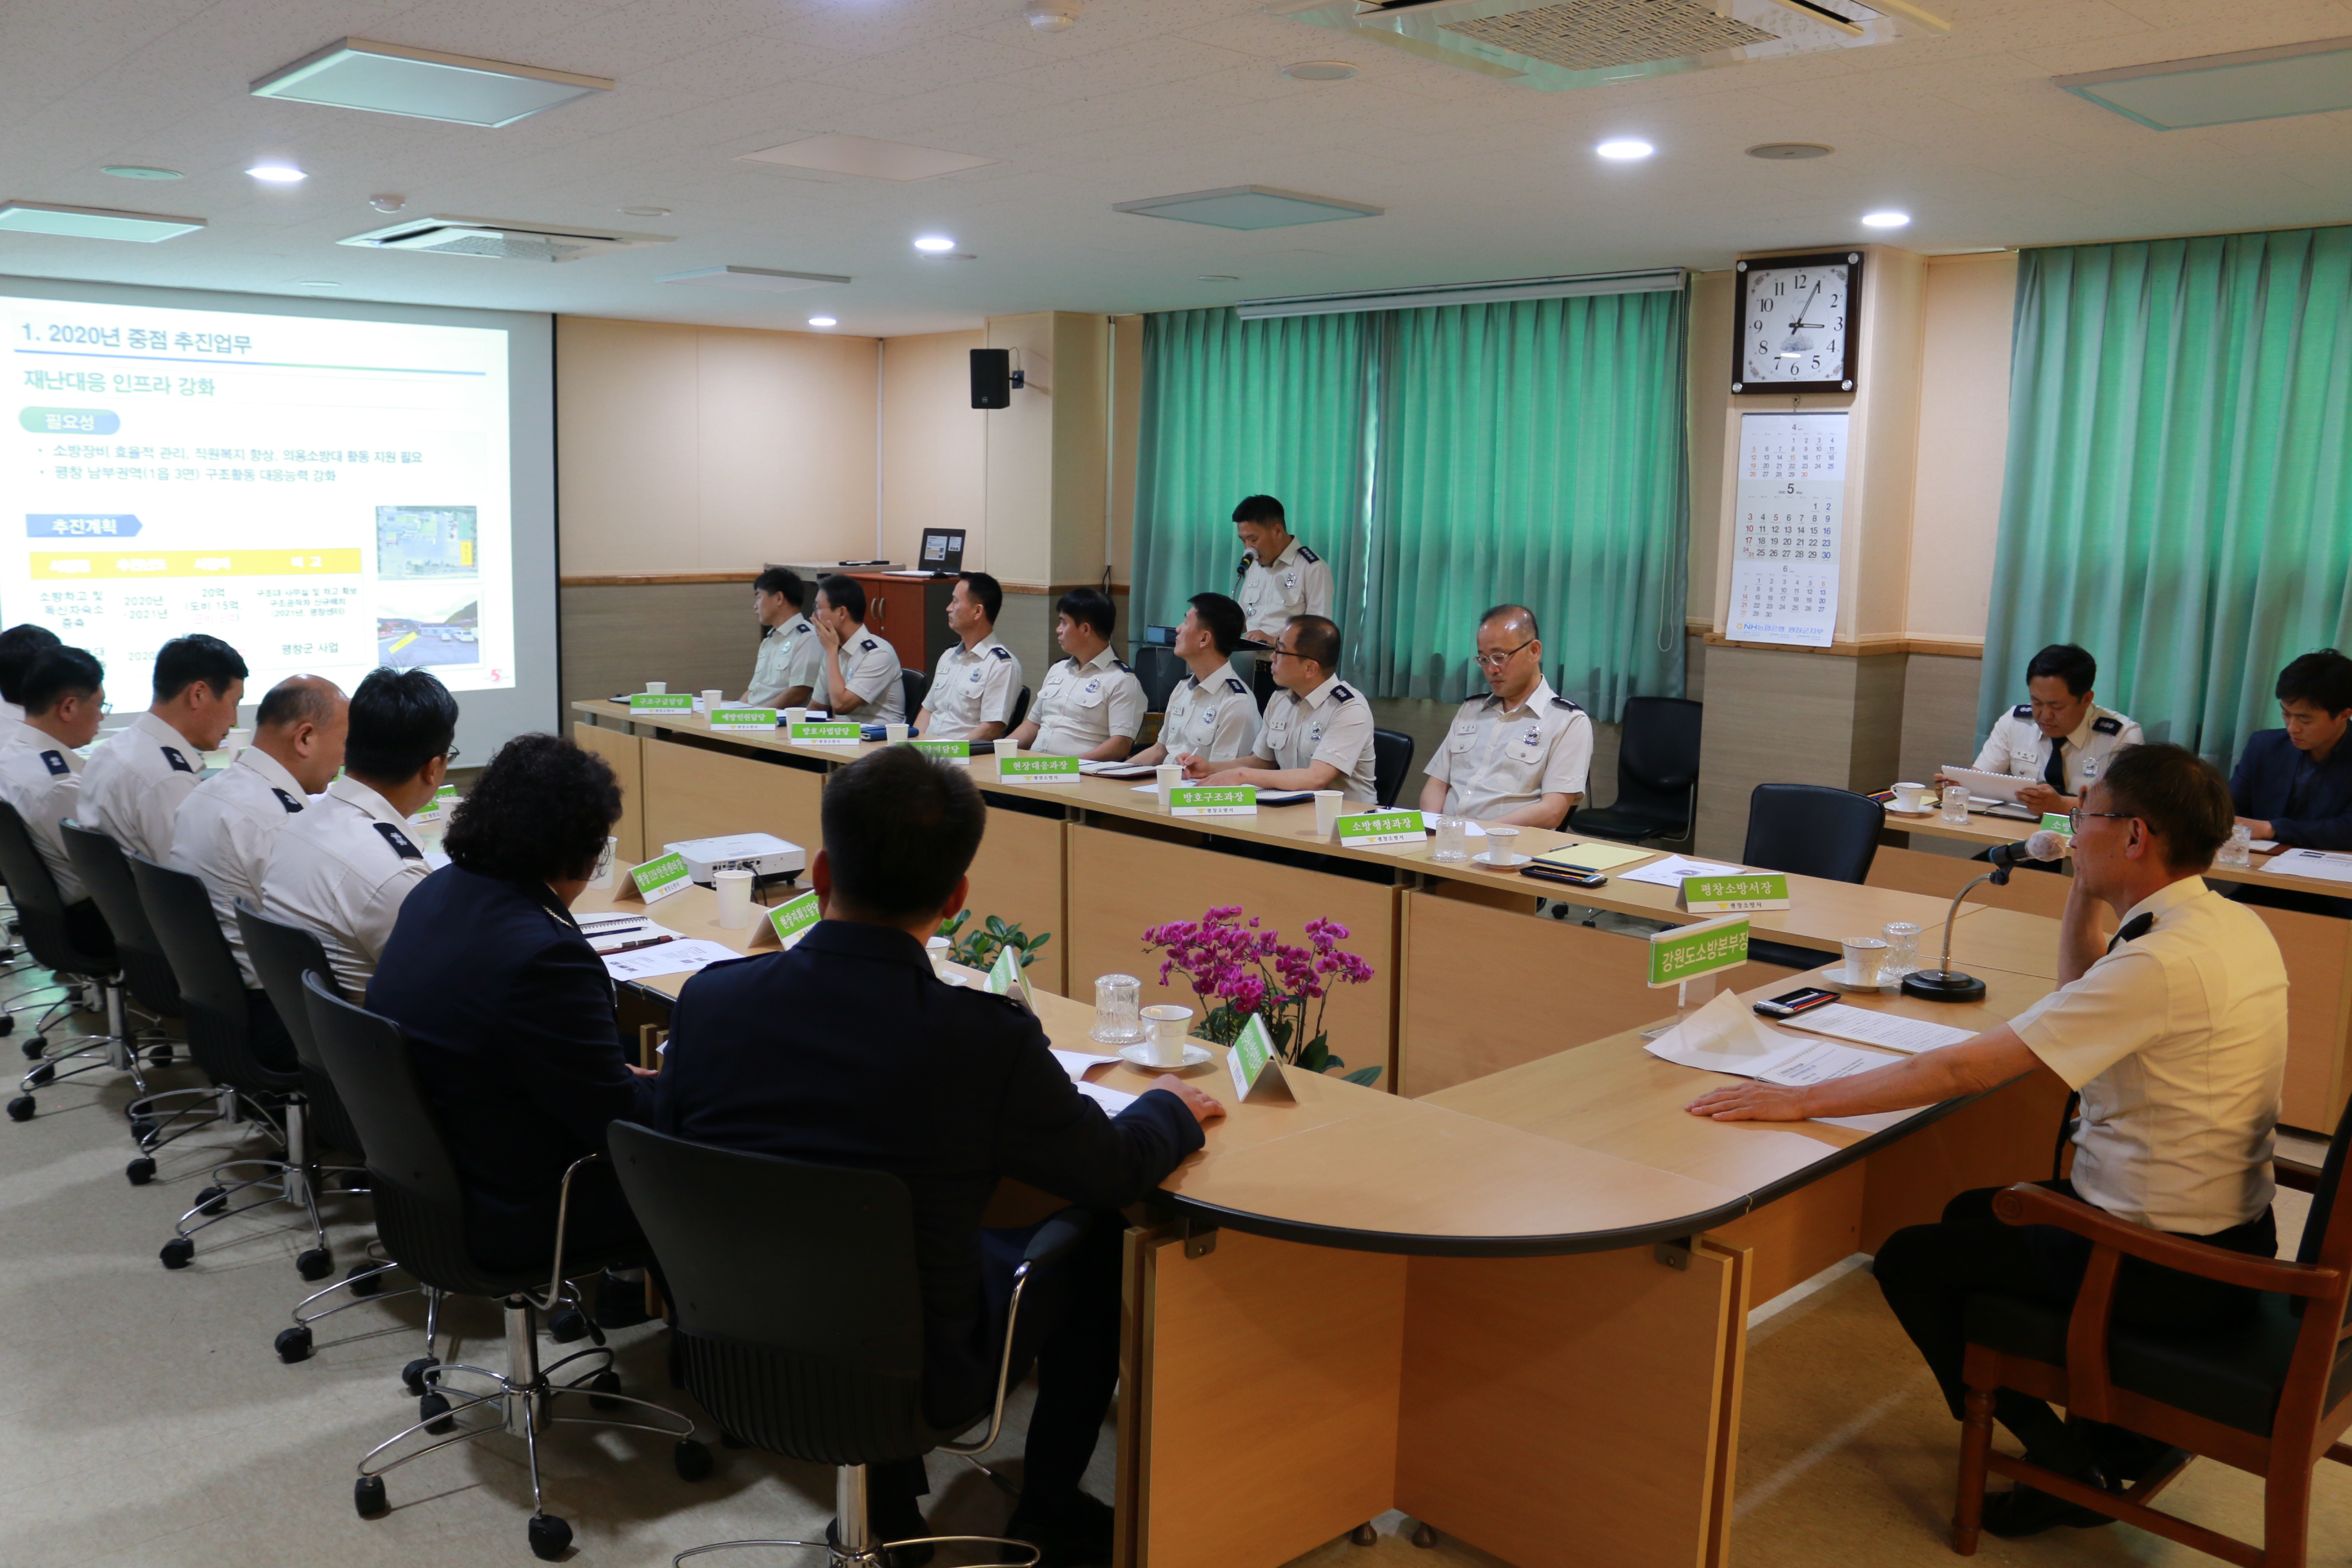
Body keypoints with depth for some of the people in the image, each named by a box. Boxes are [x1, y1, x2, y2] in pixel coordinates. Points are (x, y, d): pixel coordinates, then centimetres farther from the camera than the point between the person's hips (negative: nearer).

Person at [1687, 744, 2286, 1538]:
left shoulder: (2161, 962, -28)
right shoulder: (2236, 924, 1)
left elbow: (1965, 1069, -29)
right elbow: (2084, 994, 20)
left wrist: (1800, 1099, -23)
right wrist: (2084, 889, 7)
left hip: (2164, 1265, -9)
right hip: (2227, 1231, 9)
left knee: (1911, 1259, 3)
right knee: (1970, 1213, 24)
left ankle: (2068, 1465, 12)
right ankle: (2122, 1424, 26)